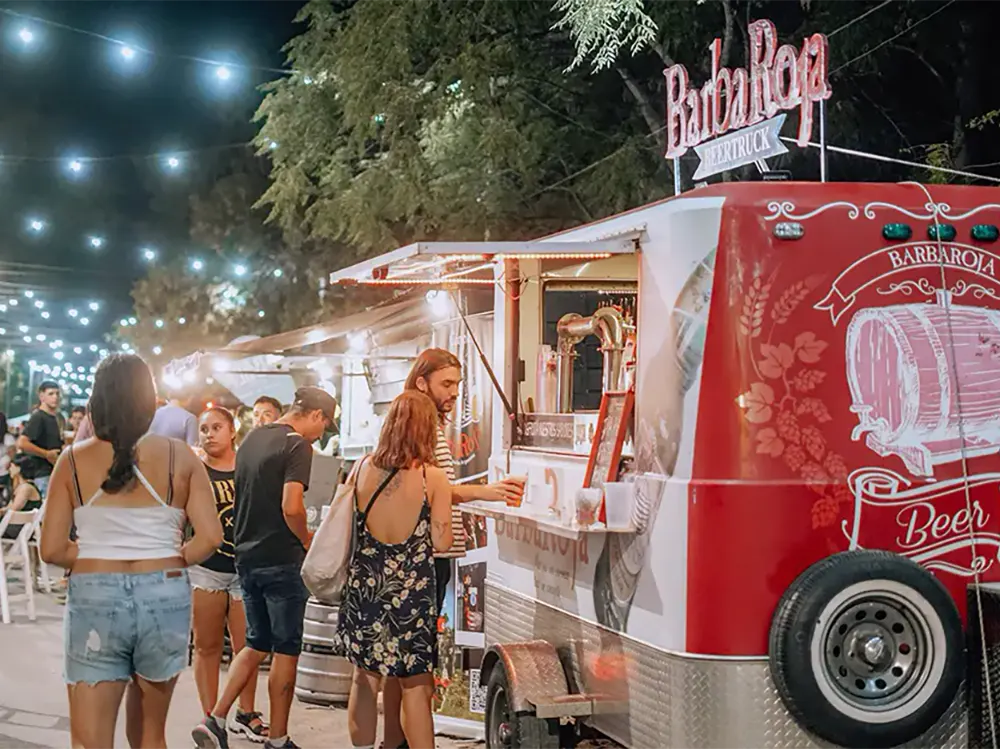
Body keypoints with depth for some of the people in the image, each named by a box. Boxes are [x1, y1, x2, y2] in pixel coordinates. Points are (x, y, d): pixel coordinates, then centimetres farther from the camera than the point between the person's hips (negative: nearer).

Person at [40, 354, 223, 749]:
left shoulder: (74, 460, -1)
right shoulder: (178, 457, -1)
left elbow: (52, 550, -2)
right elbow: (210, 537, -7)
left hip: (93, 597, -1)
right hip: (163, 595, 1)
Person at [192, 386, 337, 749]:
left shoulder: (252, 439, 12)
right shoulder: (297, 446, -13)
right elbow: (291, 507, -24)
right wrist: (307, 541, -6)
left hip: (247, 556, 8)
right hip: (282, 560, -8)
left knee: (257, 644, 17)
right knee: (286, 650, 3)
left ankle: (215, 720, 7)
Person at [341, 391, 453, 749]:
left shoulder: (363, 468, 0)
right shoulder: (432, 478, -11)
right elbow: (441, 543, -11)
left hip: (364, 586, 4)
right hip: (412, 592, -4)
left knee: (365, 678, 16)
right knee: (415, 686, 3)